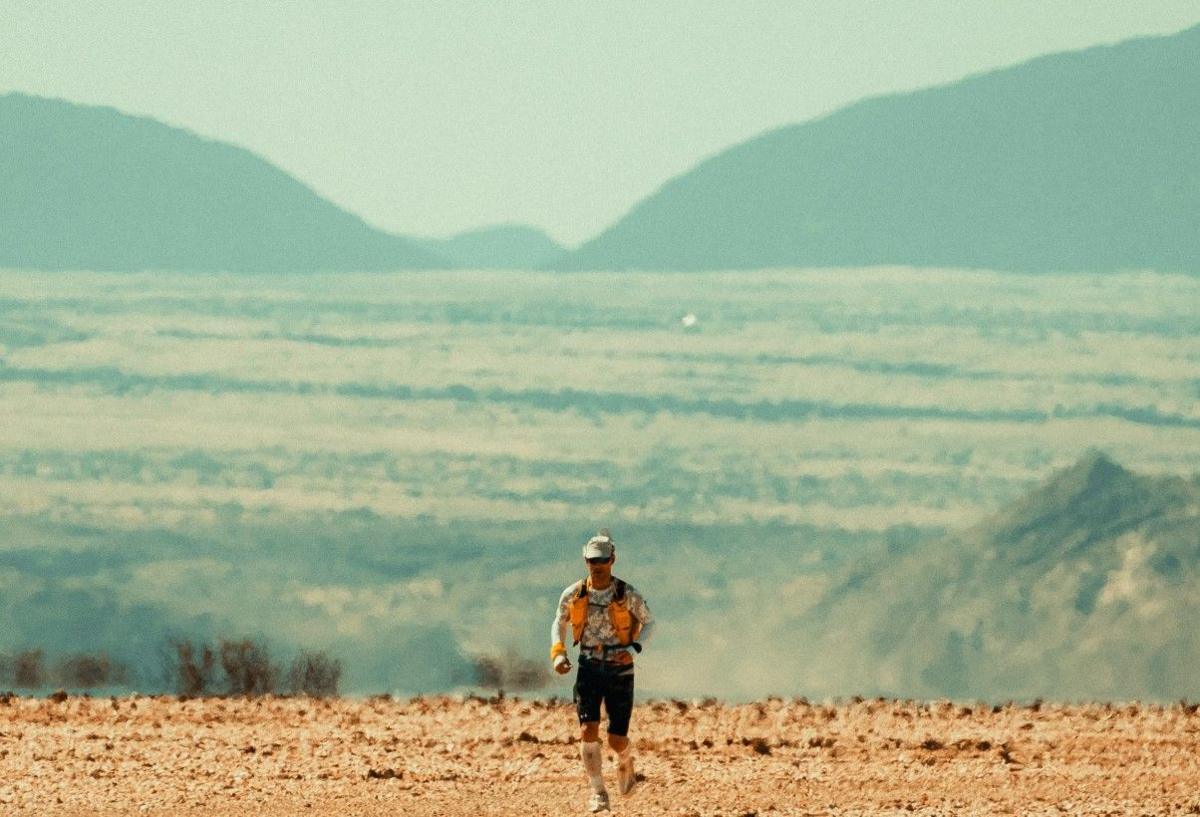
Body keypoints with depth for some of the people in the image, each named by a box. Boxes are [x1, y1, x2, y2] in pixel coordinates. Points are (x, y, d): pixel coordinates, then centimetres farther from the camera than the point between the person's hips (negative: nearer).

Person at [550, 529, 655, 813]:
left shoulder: (628, 595, -11)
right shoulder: (574, 595, -5)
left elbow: (649, 622, 3)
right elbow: (559, 624, 12)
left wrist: (634, 649, -15)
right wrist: (558, 654, -4)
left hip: (620, 671, -1)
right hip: (589, 669, 1)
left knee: (617, 740, 0)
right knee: (588, 731, -16)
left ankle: (626, 762, 38)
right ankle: (598, 792, -3)